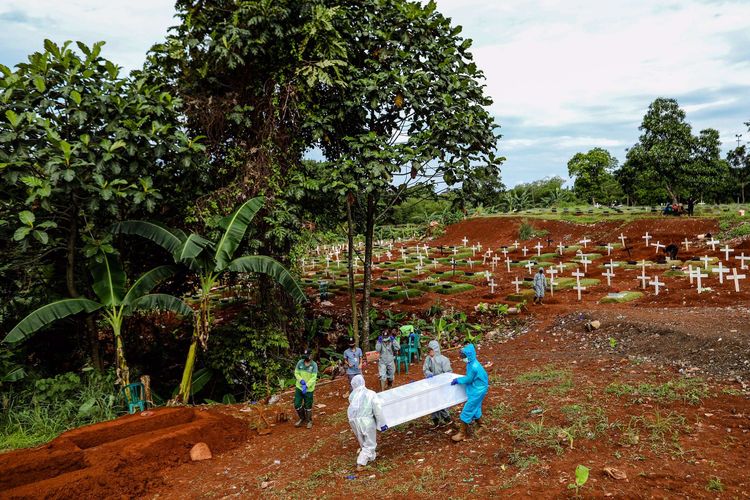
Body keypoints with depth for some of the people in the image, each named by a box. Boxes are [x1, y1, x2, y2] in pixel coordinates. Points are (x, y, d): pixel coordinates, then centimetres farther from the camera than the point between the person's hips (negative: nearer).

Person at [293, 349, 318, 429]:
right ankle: (302, 418, 29)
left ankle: (309, 421, 29)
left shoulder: (314, 365, -12)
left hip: (309, 389, -3)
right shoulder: (300, 362, -4)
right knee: (297, 404, 5)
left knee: (308, 406, 7)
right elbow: (296, 373, 0)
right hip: (299, 387, 3)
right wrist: (301, 380, -17)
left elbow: (314, 377, -15)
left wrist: (306, 386, -25)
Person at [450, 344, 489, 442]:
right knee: (475, 407, 27)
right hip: (478, 390, 10)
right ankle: (479, 423, 50)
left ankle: (463, 433, 3)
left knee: (467, 411, -5)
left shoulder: (473, 367, -30)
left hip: (477, 391, -10)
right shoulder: (473, 363, 0)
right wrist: (459, 379, 3)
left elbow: (468, 380, -19)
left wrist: (457, 380, -9)